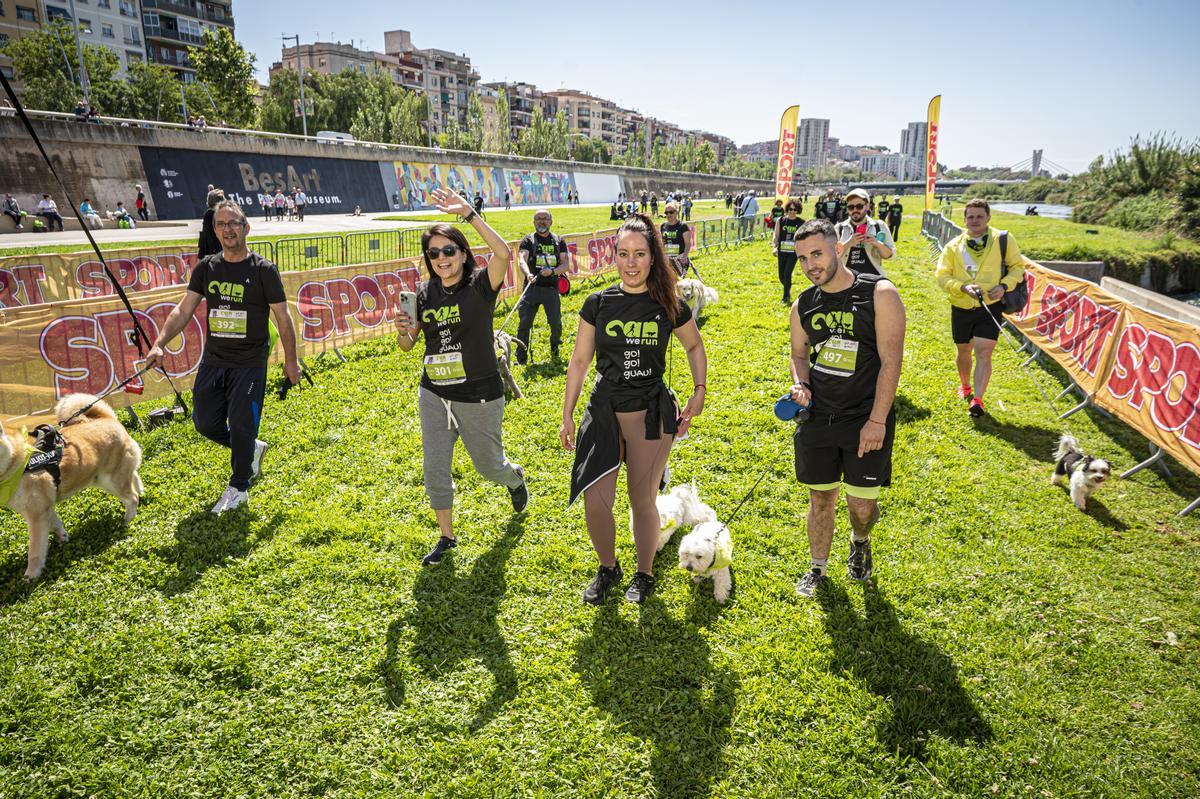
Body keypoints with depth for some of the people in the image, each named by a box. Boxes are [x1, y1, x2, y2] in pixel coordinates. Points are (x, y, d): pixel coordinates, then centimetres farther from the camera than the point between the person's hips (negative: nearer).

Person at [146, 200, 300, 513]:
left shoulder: (263, 269, -7)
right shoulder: (206, 268, 5)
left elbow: (283, 317, -3)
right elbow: (184, 310, 2)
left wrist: (291, 360, -2)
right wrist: (160, 344, -11)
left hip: (250, 364, -5)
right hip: (213, 360, 5)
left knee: (241, 427, -1)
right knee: (205, 423, 9)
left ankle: (239, 488, 18)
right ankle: (252, 449, 35)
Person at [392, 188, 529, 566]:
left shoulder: (481, 286, -12)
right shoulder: (425, 294, 2)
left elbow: (503, 253, -33)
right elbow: (407, 345, 6)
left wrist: (468, 213, -34)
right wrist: (403, 331, -18)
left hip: (479, 396, -4)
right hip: (433, 395, 4)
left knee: (489, 465, 14)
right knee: (435, 470, 6)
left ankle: (516, 478, 51)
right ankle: (447, 537, 27)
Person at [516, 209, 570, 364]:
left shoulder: (559, 241, 13)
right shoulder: (528, 240, 5)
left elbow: (565, 265, 6)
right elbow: (522, 260, -12)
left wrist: (552, 271, -16)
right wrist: (528, 274, -34)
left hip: (551, 288, 1)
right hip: (532, 287, -1)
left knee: (556, 322, -4)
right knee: (525, 323, -5)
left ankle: (555, 348, 27)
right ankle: (521, 358, 4)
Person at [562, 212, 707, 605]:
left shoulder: (670, 307, -3)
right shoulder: (598, 304, -1)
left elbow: (695, 347, 15)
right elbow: (580, 361, 5)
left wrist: (699, 391, 3)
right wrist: (567, 416, 5)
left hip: (651, 414, -1)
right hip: (604, 413, 1)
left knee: (642, 500, 9)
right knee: (595, 503, -4)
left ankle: (644, 574, 32)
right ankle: (608, 568, 25)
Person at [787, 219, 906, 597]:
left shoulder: (879, 294, -11)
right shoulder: (803, 306, 3)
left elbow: (891, 360, -13)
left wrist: (877, 420, -17)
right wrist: (800, 383, -5)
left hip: (866, 419, -3)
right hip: (817, 417, 4)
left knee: (862, 503, 4)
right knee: (821, 497, 12)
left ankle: (860, 542, 39)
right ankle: (818, 567, 32)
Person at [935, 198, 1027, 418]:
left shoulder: (1003, 240, -1)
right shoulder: (954, 246, 1)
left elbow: (1017, 267, 7)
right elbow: (942, 276, -3)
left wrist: (1004, 286, -12)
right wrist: (963, 287, -20)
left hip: (990, 307, -2)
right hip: (961, 308, 2)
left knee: (983, 353, -13)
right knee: (963, 351, 18)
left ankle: (977, 399, -13)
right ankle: (965, 386, 42)